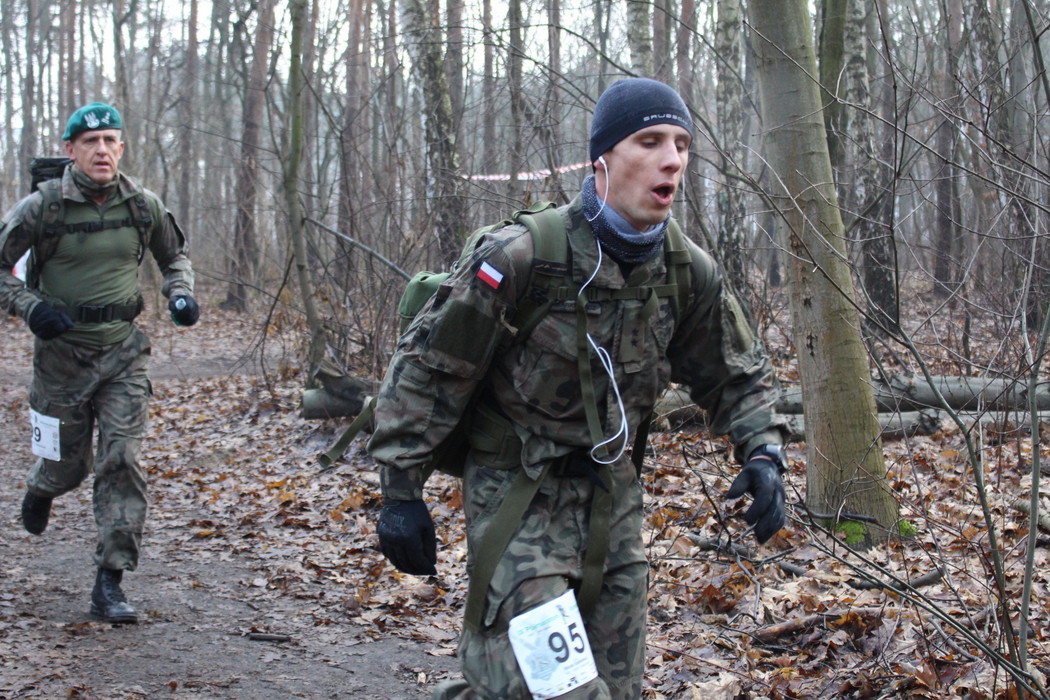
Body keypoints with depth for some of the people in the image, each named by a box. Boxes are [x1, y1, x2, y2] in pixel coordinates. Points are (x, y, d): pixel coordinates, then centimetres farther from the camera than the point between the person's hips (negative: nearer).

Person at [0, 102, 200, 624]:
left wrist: (180, 294, -2)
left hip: (123, 351, 2)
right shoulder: (43, 206, -9)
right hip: (62, 350, -1)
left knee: (122, 460, -8)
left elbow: (175, 255, 18)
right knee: (68, 462, 11)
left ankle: (110, 584, -4)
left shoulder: (142, 206, 0)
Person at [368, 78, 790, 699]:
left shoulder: (690, 274, -4)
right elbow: (428, 366, -13)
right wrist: (401, 492, -11)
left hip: (613, 494, 6)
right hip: (518, 491, -6)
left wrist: (764, 454, -6)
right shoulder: (524, 257, -21)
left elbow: (737, 375, 12)